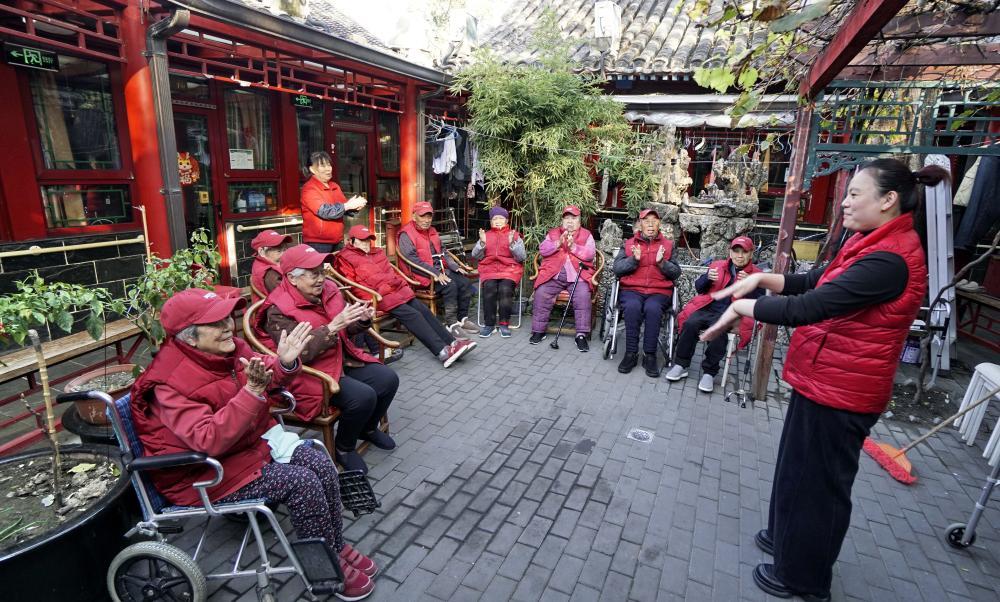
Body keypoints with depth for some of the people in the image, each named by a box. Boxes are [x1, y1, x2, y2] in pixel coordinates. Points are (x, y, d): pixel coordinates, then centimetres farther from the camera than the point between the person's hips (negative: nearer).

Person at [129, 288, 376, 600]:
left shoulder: (229, 347, -6)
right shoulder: (170, 385, -24)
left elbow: (266, 377, 8)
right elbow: (209, 441, -34)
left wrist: (284, 362, -15)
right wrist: (252, 391, -43)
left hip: (254, 441, 7)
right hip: (207, 473, -7)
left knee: (321, 464, -11)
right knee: (302, 483, -21)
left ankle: (336, 545, 9)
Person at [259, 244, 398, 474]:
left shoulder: (327, 288, 0)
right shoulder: (278, 311, -17)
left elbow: (346, 331, 13)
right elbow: (299, 353, -26)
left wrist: (362, 320, -9)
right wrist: (333, 326, -34)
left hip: (343, 360, 7)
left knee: (388, 379, -7)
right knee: (363, 396, -25)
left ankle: (368, 428, 21)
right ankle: (344, 448, 3)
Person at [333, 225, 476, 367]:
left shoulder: (377, 252, 25)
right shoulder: (345, 258, 4)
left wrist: (400, 285, 7)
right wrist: (372, 299, -15)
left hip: (396, 290, 7)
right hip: (379, 296, -7)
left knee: (423, 309, -10)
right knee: (411, 314, -22)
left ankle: (452, 342, -12)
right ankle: (442, 351, -27)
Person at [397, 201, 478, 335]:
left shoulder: (432, 231, 18)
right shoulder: (406, 235, -9)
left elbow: (442, 252, 23)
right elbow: (413, 260, -18)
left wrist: (455, 266, 6)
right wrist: (435, 274, -24)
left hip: (440, 270, 8)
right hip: (422, 274, -8)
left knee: (465, 283, -10)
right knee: (450, 286, -28)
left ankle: (462, 318, 2)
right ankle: (451, 323, -18)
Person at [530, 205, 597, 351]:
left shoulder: (586, 235, 15)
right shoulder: (553, 233, 19)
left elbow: (590, 254, 0)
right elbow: (542, 250, 5)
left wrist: (573, 247, -13)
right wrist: (558, 243, -10)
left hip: (577, 275, -1)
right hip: (553, 275, 1)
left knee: (583, 295, -28)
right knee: (541, 293, -23)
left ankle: (581, 335, -20)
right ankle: (538, 331, -8)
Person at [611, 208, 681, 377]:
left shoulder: (668, 245, 17)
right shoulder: (628, 244, 16)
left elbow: (676, 273, 8)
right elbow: (617, 268, 3)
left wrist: (662, 262, -10)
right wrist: (634, 259, -12)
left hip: (659, 291, 0)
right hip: (631, 289, 0)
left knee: (652, 308, -33)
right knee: (632, 307, -33)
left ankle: (650, 356, -23)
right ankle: (631, 353, -23)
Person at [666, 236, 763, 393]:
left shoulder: (756, 274, 11)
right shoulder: (717, 265, 18)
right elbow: (699, 288, 15)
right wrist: (708, 278, -6)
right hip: (708, 308, 3)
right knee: (690, 324, -28)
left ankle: (709, 373, -21)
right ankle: (681, 365, -15)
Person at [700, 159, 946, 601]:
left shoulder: (889, 260, -26)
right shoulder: (873, 243, 8)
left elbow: (809, 307, -30)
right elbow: (815, 282, 13)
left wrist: (742, 306, -18)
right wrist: (763, 279, -2)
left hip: (839, 389, -10)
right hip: (826, 380, 10)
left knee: (817, 480, 8)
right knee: (800, 466, 24)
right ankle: (788, 537, 46)